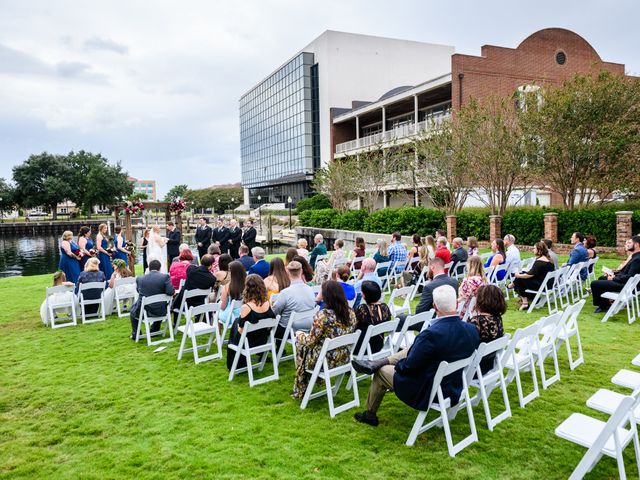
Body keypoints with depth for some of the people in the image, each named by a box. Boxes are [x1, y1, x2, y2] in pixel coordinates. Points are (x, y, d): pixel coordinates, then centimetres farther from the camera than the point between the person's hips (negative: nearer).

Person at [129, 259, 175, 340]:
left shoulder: (139, 278, -6)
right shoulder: (165, 277, -13)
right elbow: (171, 292, -20)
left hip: (143, 311, 0)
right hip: (160, 311, 0)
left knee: (133, 309, 34)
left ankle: (136, 334, 33)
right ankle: (154, 331, 46)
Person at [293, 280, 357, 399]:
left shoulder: (323, 315, -25)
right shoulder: (351, 313, -5)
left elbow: (310, 341, -16)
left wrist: (300, 335, 6)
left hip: (326, 361, -6)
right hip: (344, 358, 6)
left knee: (300, 344, 22)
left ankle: (300, 391, 34)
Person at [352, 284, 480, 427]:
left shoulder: (431, 334, -32)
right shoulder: (472, 330, -12)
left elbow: (408, 367, -22)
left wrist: (398, 365, 2)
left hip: (428, 391, -7)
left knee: (381, 372, 16)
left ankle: (369, 415, 37)